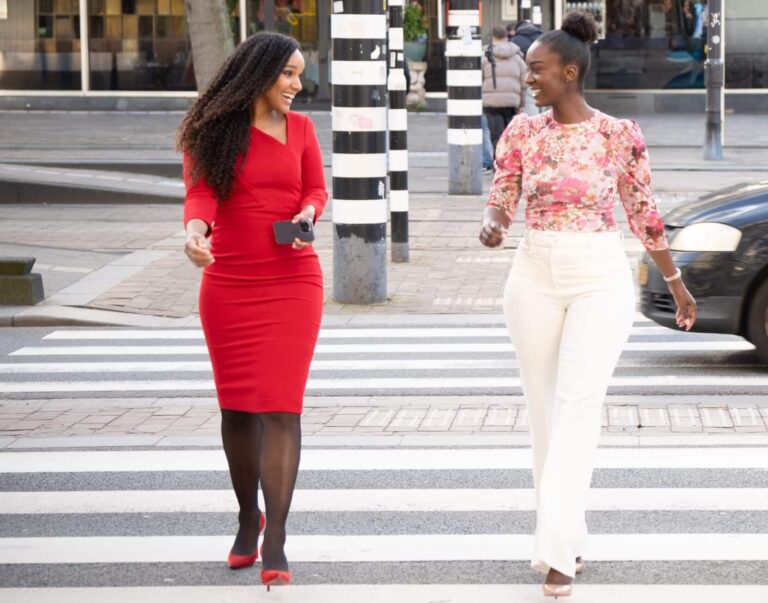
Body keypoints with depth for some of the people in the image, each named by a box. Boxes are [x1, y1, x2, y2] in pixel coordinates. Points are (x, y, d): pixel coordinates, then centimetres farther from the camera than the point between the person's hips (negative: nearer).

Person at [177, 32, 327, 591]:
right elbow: (200, 194, -12)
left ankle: (275, 545, -11)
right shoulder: (211, 133, 0)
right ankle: (248, 516, 29)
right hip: (228, 285, 0)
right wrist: (196, 231, -33)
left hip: (292, 282, 0)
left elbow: (316, 188, 13)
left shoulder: (299, 127, 7)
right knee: (237, 407, 7)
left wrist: (307, 213, -10)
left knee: (280, 406, -9)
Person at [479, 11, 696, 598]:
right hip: (535, 279, 4)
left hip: (601, 282, -3)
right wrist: (492, 225, -22)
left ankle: (558, 551, -18)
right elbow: (501, 203, 3)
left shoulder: (621, 134, -4)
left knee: (577, 408, -15)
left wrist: (677, 283, 13)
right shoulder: (522, 131, 3)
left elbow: (644, 213, 6)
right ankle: (569, 537, 22)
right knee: (545, 410, 8)